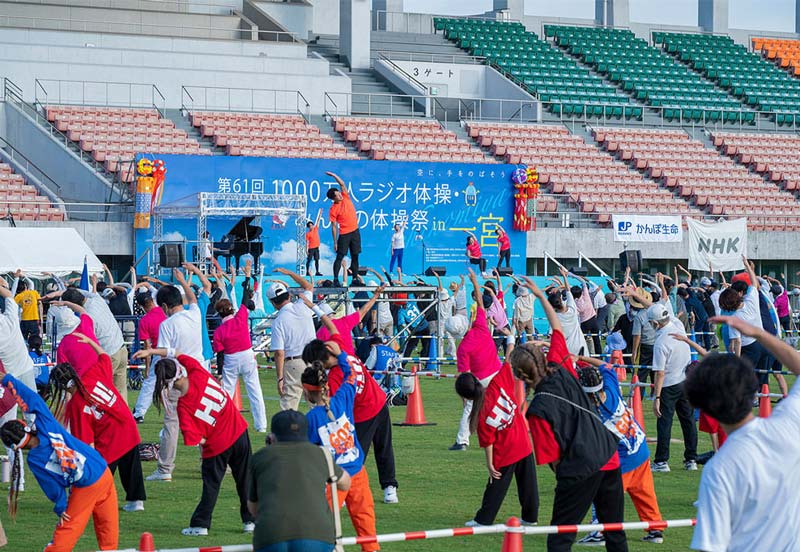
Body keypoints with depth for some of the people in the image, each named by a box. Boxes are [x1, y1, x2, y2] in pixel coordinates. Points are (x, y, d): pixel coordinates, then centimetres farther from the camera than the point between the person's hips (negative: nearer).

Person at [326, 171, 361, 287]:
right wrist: (335, 242, -10)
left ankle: (355, 278, 13)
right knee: (340, 256, -6)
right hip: (344, 234, -5)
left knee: (355, 256, 8)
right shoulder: (333, 209, -9)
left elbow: (342, 184, 1)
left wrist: (333, 175, -7)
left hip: (355, 231, 5)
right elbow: (334, 227, -8)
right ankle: (336, 279, -7)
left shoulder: (345, 197, 4)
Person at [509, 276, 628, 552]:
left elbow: (552, 455, -13)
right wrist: (541, 296, 22)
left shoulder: (538, 410, -16)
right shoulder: (561, 371, 1)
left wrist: (562, 479, 4)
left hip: (579, 469, -7)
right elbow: (558, 328, 15)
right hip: (609, 457, 7)